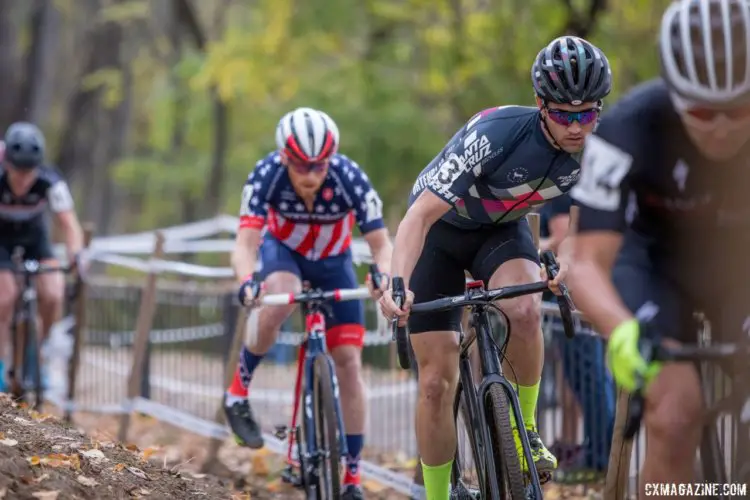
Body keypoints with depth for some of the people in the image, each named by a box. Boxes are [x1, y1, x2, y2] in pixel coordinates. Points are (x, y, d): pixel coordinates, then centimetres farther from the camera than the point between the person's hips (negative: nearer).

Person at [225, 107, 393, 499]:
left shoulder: (350, 177, -33)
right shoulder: (267, 174, -33)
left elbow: (381, 244, -30)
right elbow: (246, 243, -37)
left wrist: (385, 276, -52)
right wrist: (246, 282, -58)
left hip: (333, 261, 1)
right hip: (283, 250, -1)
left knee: (348, 362, -8)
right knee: (281, 299, -37)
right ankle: (238, 393, -16)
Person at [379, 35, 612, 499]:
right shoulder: (495, 135, -36)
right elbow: (420, 215, -37)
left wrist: (566, 262, -25)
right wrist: (398, 285, -53)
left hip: (502, 230, 3)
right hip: (441, 231, -2)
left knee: (525, 309, -33)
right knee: (438, 383, -6)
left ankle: (526, 430, -11)